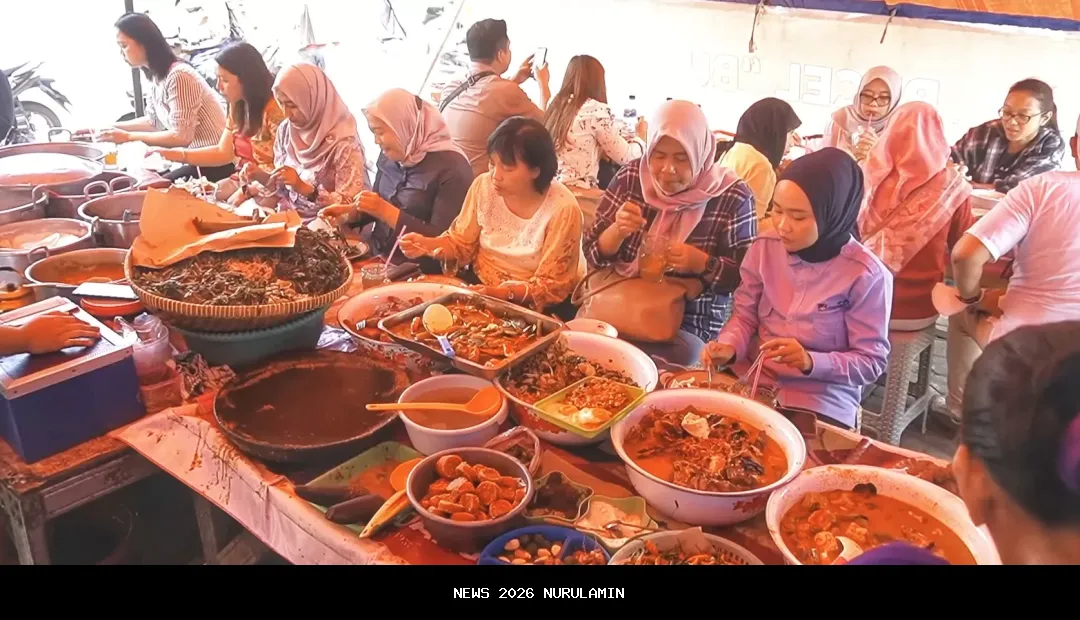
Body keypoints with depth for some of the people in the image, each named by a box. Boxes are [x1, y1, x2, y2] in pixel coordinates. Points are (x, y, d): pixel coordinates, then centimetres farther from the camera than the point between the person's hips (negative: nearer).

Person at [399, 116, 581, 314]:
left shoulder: (562, 210, -20)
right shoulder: (484, 185, -7)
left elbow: (552, 286, -13)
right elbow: (462, 243, 6)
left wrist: (505, 293, -27)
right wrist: (428, 244, -14)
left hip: (526, 307, -5)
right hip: (479, 288, 6)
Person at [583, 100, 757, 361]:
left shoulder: (732, 196, -9)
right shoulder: (630, 178, -1)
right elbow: (592, 254, 2)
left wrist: (702, 263, -22)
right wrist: (617, 230, -18)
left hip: (691, 323, -1)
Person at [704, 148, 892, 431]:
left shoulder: (866, 275, -16)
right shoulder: (765, 248, -3)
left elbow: (872, 361, -10)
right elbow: (745, 315, 7)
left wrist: (811, 362, -26)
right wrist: (728, 347, -14)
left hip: (821, 405, -4)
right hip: (751, 381, 4)